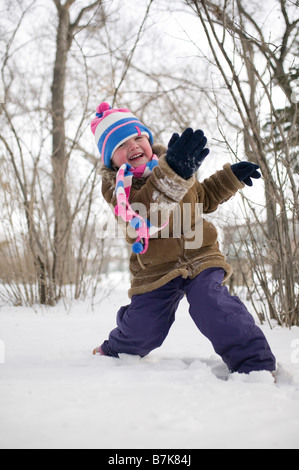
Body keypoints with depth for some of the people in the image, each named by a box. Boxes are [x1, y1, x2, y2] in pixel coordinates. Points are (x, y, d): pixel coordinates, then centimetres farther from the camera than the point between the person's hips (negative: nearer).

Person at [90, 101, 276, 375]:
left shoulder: (178, 163, 3)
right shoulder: (116, 185, -12)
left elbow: (203, 199, 22)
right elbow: (142, 211, -36)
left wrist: (232, 177, 7)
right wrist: (173, 173, -52)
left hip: (200, 257, 1)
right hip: (155, 271, -1)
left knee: (212, 305, -25)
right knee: (140, 330, 4)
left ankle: (255, 365, -18)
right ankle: (115, 351, 39)